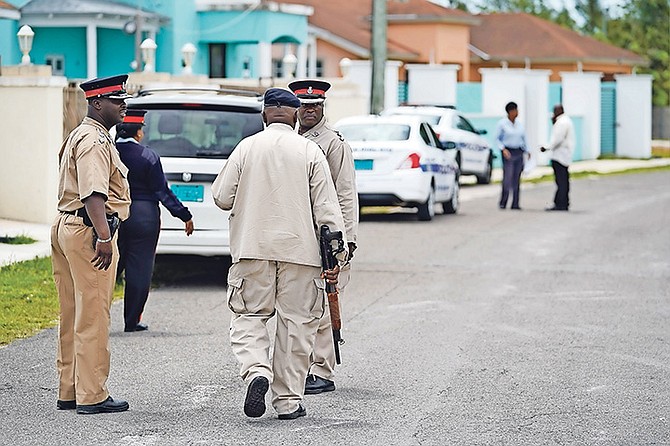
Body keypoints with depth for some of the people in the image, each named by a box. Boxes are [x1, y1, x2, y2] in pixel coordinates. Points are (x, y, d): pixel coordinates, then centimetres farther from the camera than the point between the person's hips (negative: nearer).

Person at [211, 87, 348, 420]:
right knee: (296, 321, 6)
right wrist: (336, 252, -1)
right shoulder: (309, 151, 0)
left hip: (253, 246, 0)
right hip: (299, 248, 0)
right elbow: (326, 207, -3)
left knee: (250, 316, 9)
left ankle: (256, 371, -18)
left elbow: (222, 197, 3)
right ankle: (288, 400, 7)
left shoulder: (247, 147, 2)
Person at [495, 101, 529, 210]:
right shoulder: (502, 123, -4)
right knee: (507, 178, -12)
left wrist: (527, 151, 19)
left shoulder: (519, 124, 10)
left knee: (516, 179, 4)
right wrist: (503, 149, -13)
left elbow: (523, 138, 20)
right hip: (508, 153, -5)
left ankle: (515, 204, 8)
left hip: (519, 153, 5)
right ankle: (503, 203, -4)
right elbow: (497, 138, -2)